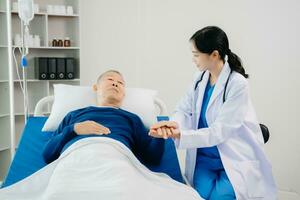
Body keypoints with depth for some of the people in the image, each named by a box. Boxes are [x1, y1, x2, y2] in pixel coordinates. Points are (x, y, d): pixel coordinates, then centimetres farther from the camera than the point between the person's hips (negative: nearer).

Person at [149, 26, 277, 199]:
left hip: (234, 160, -4)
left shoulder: (238, 84, -17)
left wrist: (180, 135, -29)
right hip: (204, 157, 4)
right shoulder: (201, 78, 2)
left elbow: (220, 132, -20)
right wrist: (173, 124, -25)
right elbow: (184, 110, -2)